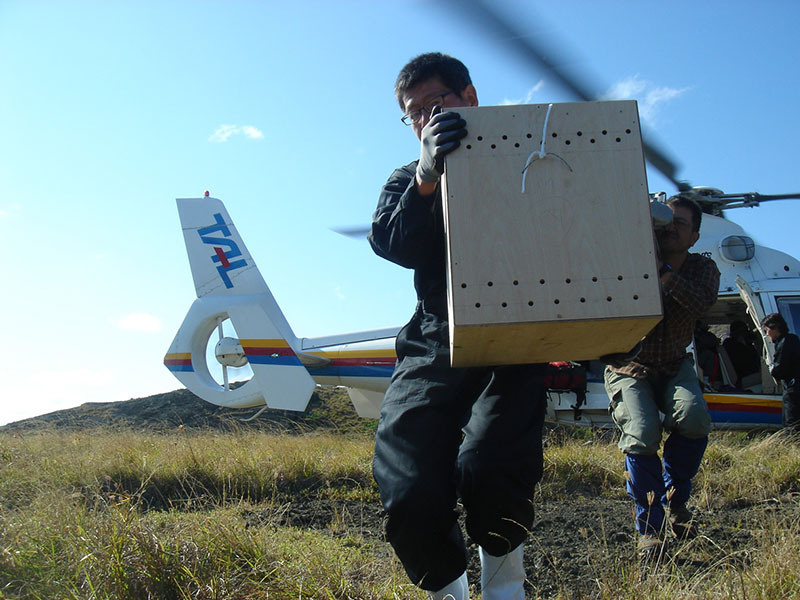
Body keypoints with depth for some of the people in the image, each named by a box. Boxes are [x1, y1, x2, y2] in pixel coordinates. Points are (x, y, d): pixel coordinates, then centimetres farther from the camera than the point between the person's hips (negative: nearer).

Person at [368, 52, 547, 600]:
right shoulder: (408, 180, 21)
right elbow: (393, 245, 0)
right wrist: (427, 177, -17)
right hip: (433, 348, 2)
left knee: (487, 469, -28)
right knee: (412, 497, -17)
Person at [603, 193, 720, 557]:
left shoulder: (703, 269, -3)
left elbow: (701, 303, -27)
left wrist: (662, 270, -35)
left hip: (674, 367, 3)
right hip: (630, 367, -2)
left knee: (694, 419, -25)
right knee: (642, 435, -24)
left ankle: (676, 500, 2)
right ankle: (649, 526, -5)